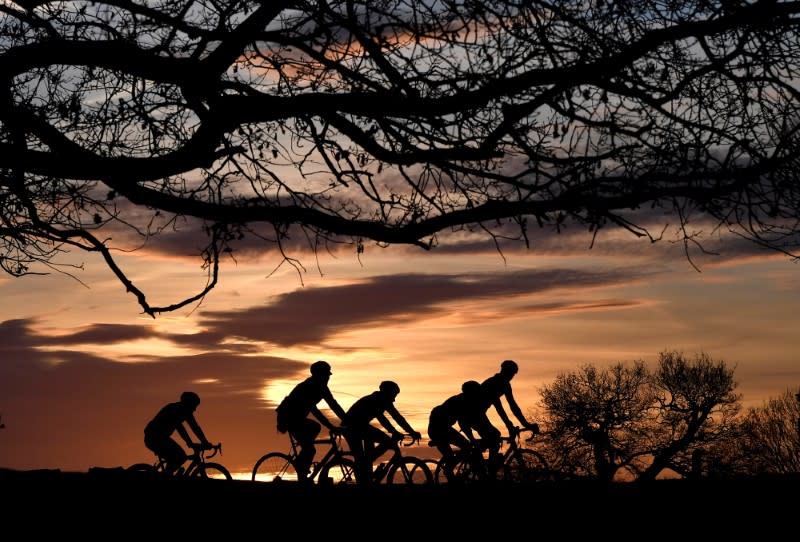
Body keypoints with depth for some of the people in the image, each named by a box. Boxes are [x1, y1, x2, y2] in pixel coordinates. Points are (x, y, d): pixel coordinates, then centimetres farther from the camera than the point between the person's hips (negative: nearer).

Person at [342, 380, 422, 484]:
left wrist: (412, 432, -11)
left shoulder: (385, 401, -6)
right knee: (360, 459, -17)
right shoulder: (372, 400, -29)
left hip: (363, 427, 8)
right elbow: (380, 418, -42)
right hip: (350, 428, -8)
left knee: (388, 441, -4)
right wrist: (394, 432, -50)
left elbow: (397, 417, -4)